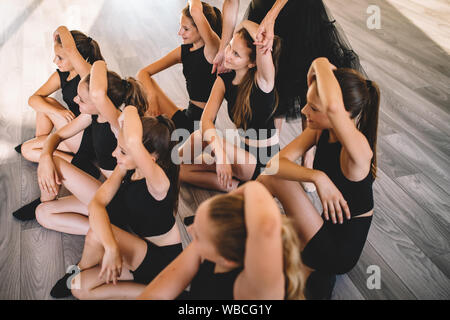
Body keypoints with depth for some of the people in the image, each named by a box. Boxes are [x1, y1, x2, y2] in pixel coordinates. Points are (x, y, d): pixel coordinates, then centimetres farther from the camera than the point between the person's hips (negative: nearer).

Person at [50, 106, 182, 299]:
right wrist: (111, 246, -39)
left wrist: (130, 111, -31)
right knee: (80, 289, -3)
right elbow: (97, 202, -22)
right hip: (140, 246, 8)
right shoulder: (126, 168, -8)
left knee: (96, 235, -25)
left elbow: (133, 141, -54)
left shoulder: (158, 182, -33)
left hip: (163, 259, -7)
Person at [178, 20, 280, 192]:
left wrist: (247, 23, -20)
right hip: (242, 150, 7)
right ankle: (236, 186, 0)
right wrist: (221, 154, -34)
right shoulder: (224, 80, -4)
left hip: (263, 162, -7)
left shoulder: (262, 80, -21)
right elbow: (206, 119, -17)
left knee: (199, 137, -21)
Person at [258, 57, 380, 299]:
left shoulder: (358, 147, -30)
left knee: (273, 180, -15)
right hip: (326, 229, 7)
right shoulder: (319, 131, -6)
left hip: (339, 250, -7)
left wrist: (321, 64, -34)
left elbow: (334, 106, -52)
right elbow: (276, 163, -16)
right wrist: (317, 176, -33)